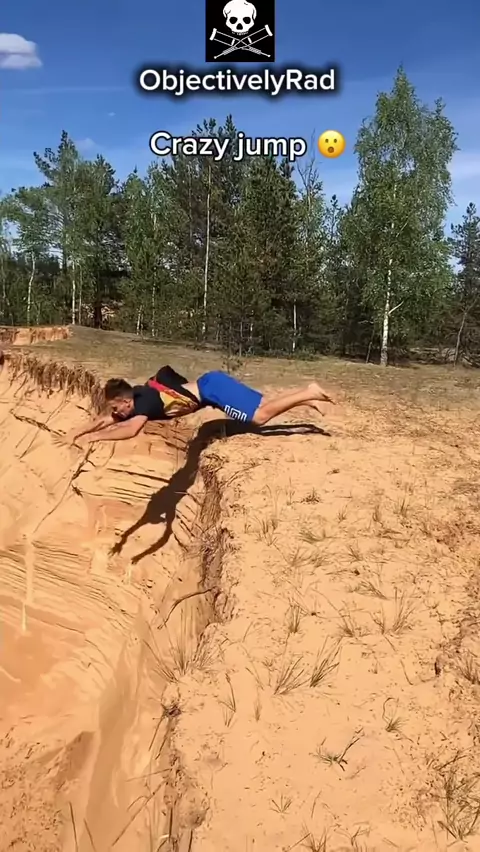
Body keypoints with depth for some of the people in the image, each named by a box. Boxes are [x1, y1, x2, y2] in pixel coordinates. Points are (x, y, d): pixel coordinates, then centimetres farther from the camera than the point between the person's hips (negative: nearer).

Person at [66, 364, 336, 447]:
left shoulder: (146, 401, -18)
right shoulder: (136, 395, 7)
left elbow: (131, 430, -34)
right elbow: (108, 420, 19)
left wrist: (94, 437, -26)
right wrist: (81, 431, 11)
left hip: (212, 388, -8)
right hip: (210, 384, 8)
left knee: (261, 415, -16)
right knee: (263, 405, 10)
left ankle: (309, 394, -11)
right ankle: (307, 395, 14)